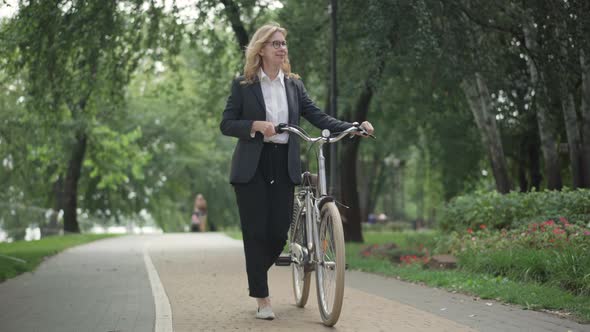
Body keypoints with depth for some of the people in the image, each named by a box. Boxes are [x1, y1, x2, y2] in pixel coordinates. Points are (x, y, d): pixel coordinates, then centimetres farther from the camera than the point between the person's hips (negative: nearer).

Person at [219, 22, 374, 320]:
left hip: (284, 165, 3)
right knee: (256, 232, -2)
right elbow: (226, 124, -2)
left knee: (279, 232, 1)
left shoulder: (294, 85, 11)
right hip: (252, 167, -3)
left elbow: (318, 117, 3)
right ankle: (262, 298, 8)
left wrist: (354, 127, -10)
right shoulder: (243, 85, 1)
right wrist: (256, 125, -19)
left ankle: (256, 276, 29)